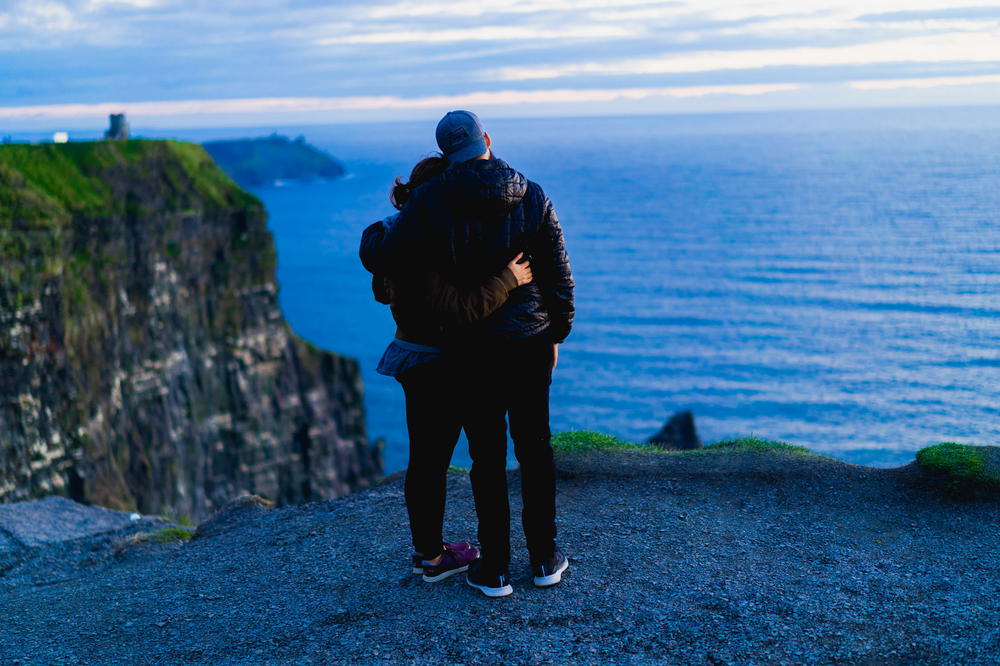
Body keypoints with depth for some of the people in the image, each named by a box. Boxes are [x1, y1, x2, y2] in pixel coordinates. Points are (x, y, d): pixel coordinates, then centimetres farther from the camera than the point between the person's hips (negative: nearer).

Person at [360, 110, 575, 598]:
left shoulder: (429, 201, -9)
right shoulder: (533, 197, -2)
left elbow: (378, 258, -8)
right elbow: (559, 276, 0)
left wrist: (378, 229, 15)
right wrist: (556, 335, 12)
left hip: (473, 348, -2)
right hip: (531, 344, 2)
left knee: (487, 455, 6)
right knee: (535, 448, 13)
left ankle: (494, 570, 12)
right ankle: (544, 559, 21)